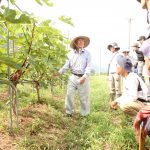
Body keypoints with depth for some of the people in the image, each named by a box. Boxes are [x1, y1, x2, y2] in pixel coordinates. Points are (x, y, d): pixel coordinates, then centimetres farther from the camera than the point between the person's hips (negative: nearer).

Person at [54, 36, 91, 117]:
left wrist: (84, 77, -20)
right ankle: (69, 112, 13)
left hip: (83, 78, -2)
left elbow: (88, 66, -7)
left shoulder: (87, 53, 0)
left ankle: (84, 114, 18)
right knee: (69, 94, -1)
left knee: (84, 97, 5)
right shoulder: (72, 53, 8)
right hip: (73, 77, 2)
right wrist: (60, 72, -8)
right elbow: (67, 65, 7)